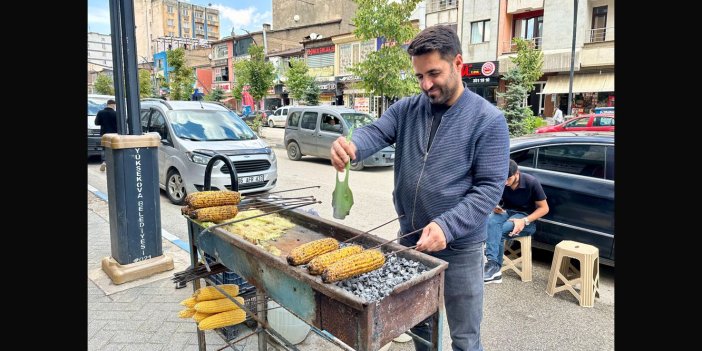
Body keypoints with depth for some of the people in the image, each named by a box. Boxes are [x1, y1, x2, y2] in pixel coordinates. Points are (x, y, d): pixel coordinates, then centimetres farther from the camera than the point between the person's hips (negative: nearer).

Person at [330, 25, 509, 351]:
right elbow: (374, 132, -14)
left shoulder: (488, 120, -10)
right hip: (409, 239, 4)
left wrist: (446, 227, -26)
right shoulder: (406, 109, 2)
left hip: (458, 248, -3)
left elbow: (489, 187, -14)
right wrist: (350, 146, -37)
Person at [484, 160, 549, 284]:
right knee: (491, 221, -34)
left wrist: (524, 221, -23)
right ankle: (493, 264, -39)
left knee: (498, 231, -32)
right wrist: (494, 207, -18)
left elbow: (544, 208, -10)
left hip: (526, 216, -3)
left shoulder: (531, 182, -17)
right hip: (507, 212, 3)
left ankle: (494, 266, -18)